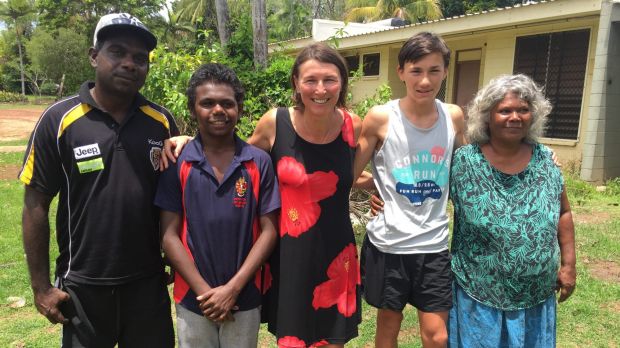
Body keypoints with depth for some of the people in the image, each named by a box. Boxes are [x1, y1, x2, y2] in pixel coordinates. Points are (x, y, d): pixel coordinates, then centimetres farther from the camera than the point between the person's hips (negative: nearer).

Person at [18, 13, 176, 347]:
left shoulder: (161, 121, -2)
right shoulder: (59, 119, -9)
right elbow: (35, 206, -4)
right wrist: (41, 286, -4)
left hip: (149, 281, 2)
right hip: (83, 285, -2)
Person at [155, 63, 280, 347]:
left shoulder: (259, 162, -5)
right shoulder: (177, 163, -5)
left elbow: (268, 231, -5)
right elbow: (170, 235, -5)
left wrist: (232, 289, -11)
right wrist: (204, 290, -11)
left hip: (244, 298, 0)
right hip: (192, 299, 0)